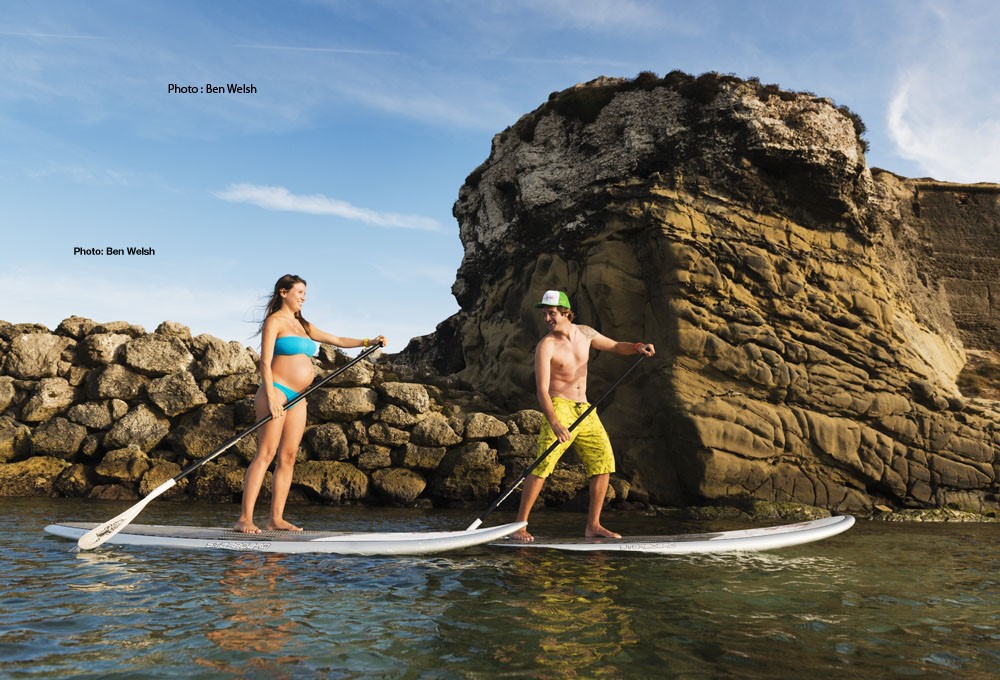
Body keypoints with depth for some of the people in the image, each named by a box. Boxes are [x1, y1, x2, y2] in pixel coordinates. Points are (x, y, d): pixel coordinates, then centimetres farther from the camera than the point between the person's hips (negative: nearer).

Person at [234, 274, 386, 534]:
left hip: (298, 398, 8)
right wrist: (271, 398, -19)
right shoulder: (274, 321, -1)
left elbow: (336, 340, 25)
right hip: (277, 391, -8)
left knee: (288, 457, 3)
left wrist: (368, 342, 15)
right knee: (265, 454, -12)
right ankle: (245, 519, -12)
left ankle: (276, 518, 6)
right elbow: (265, 362, -9)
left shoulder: (303, 325, 21)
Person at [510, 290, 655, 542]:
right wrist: (554, 423, -33)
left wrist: (637, 347, 0)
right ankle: (519, 525, -10)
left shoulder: (584, 333, 7)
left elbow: (615, 346, 22)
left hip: (585, 410, 6)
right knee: (543, 465, -17)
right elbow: (542, 391, -19)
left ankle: (593, 525, 12)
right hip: (560, 408, -6)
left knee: (604, 462, 3)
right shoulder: (546, 346, -11)